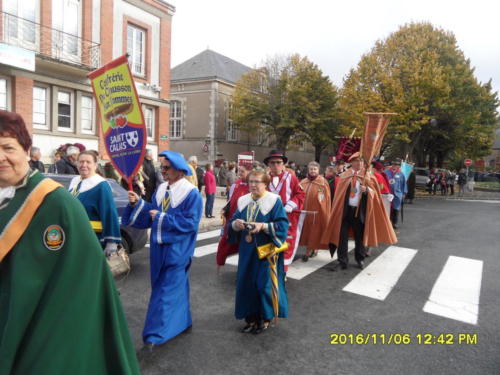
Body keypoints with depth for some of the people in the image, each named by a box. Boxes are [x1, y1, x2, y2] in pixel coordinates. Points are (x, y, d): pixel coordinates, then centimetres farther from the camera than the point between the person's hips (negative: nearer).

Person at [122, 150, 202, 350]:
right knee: (175, 286, 18)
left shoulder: (192, 194, -13)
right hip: (159, 247, 7)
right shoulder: (160, 189, 7)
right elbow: (151, 214, 10)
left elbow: (191, 222, -18)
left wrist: (162, 218, -18)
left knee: (167, 290, -4)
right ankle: (181, 322, 35)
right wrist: (138, 203, -7)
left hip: (177, 250, -7)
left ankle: (155, 333, 2)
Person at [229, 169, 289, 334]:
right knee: (246, 283, 9)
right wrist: (236, 224, -17)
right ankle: (251, 316, 27)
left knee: (264, 283, 3)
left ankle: (266, 317, 24)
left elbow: (282, 225, -15)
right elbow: (232, 223, 6)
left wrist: (263, 226, -26)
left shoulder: (274, 201, -9)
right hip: (247, 250, 5)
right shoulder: (243, 201, 6)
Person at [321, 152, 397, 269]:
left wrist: (367, 190, -22)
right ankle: (343, 260, 12)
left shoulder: (367, 176, 4)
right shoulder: (344, 176, 4)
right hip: (345, 209, 0)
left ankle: (360, 259, 26)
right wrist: (338, 209, -4)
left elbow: (374, 192, 0)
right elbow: (339, 193, 4)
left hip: (360, 211, 0)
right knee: (342, 235, 1)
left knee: (359, 236, 10)